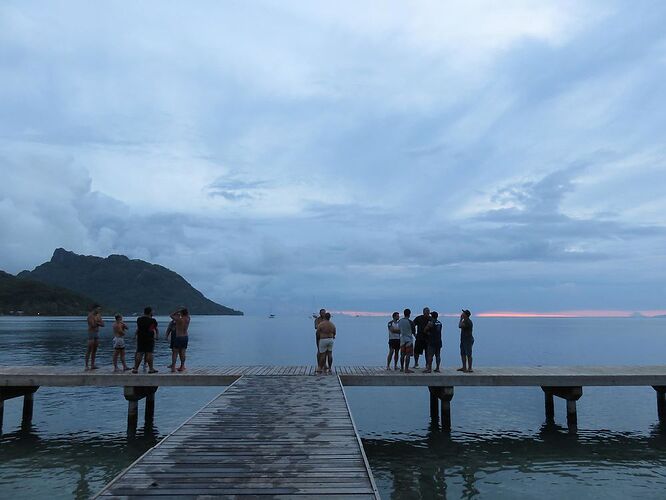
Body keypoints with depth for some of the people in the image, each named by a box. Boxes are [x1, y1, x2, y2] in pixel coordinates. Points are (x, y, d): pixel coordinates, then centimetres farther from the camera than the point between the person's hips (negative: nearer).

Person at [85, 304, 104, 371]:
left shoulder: (98, 315, 12)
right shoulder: (90, 315, -11)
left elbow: (103, 324, 3)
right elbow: (93, 325, -20)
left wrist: (97, 323, -12)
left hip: (97, 333, 7)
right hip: (91, 333, -7)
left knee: (94, 350, 7)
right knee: (89, 350, -8)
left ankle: (92, 365, 11)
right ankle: (86, 366, -6)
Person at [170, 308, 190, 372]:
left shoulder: (179, 319, -14)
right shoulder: (188, 319, 0)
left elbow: (171, 315, 3)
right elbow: (188, 314, 25)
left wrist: (178, 311, 7)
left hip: (179, 337, -5)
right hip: (186, 337, 5)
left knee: (175, 352, 0)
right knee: (183, 352, 10)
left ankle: (173, 366, -6)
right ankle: (182, 366, 12)